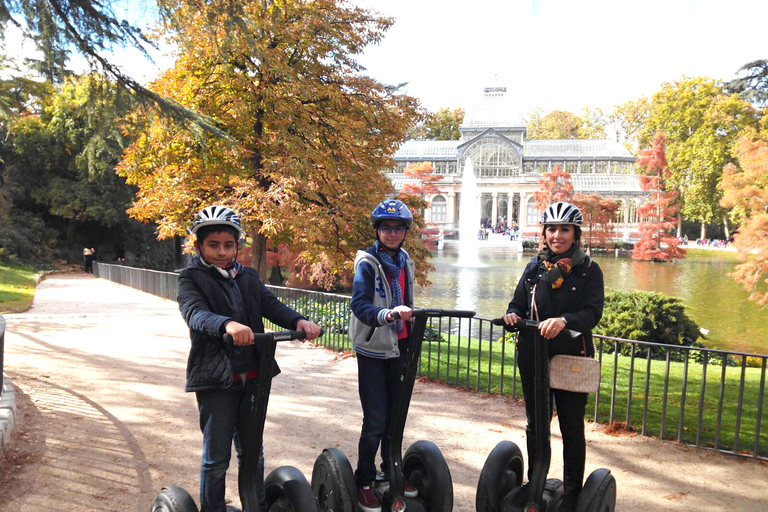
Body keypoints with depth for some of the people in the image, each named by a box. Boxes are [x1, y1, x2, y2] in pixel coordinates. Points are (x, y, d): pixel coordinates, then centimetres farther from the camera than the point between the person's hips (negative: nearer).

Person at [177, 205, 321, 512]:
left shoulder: (247, 277, 10)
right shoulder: (191, 278, -5)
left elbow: (271, 306, -4)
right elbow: (195, 313, -24)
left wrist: (298, 321, -26)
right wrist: (227, 324, -45)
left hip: (251, 377, 5)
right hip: (215, 379, -4)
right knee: (216, 458, 5)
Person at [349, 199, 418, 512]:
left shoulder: (404, 262, 7)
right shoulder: (367, 263, -12)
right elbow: (359, 304, -24)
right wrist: (387, 314, -42)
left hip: (398, 348, 6)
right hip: (373, 349, -6)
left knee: (396, 414, 14)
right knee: (376, 421, -4)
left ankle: (392, 471, 32)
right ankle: (364, 482, 14)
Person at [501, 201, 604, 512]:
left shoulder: (589, 270, -3)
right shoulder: (535, 267, 8)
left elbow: (593, 312, -15)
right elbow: (518, 303, 10)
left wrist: (563, 320, -34)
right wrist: (512, 315, -14)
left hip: (571, 358, -3)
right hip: (532, 357, 3)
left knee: (572, 427, 6)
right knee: (536, 423, 15)